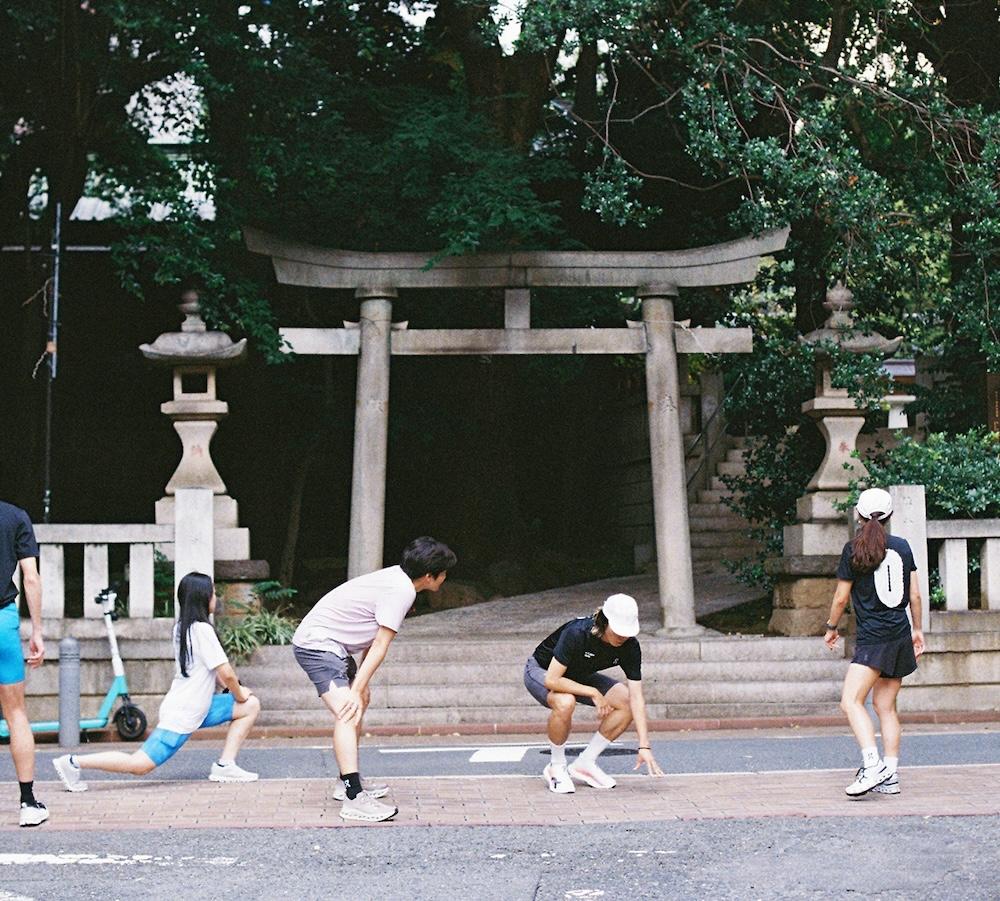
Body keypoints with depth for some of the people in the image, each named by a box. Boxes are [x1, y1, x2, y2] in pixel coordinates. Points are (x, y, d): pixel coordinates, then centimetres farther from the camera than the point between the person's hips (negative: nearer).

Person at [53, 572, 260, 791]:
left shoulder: (182, 627, 13)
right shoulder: (202, 630, -16)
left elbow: (213, 670, 23)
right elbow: (226, 674, -18)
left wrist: (235, 689, 11)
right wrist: (239, 695, 1)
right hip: (181, 716, -10)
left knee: (251, 705, 10)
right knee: (139, 765, -13)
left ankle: (224, 766, 4)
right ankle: (74, 762, -7)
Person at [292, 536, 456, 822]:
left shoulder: (399, 577, 9)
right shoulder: (401, 591, -20)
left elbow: (374, 636, 11)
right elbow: (380, 646, -23)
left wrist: (360, 686, 8)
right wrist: (355, 690, -24)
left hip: (332, 644, 11)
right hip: (317, 645, -11)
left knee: (362, 701, 24)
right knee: (348, 713, -23)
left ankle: (348, 782, 33)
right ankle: (353, 798, -33)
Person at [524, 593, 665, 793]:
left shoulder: (630, 646, -22)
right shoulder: (576, 634, -37)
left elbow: (636, 697, -22)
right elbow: (552, 680, -38)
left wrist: (644, 746, -30)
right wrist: (593, 693, -31)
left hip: (578, 676, 6)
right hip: (542, 670, -6)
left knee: (626, 702, -14)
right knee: (565, 702, -38)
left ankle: (584, 764, -1)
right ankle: (557, 768, -13)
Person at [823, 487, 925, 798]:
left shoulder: (854, 549, -5)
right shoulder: (902, 546, 9)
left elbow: (841, 597, 0)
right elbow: (914, 594, 12)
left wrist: (831, 628, 16)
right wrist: (917, 629, 24)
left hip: (873, 638, -6)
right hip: (900, 636, 6)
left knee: (851, 702, -14)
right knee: (886, 707, 11)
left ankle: (873, 765, -30)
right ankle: (890, 776, 9)